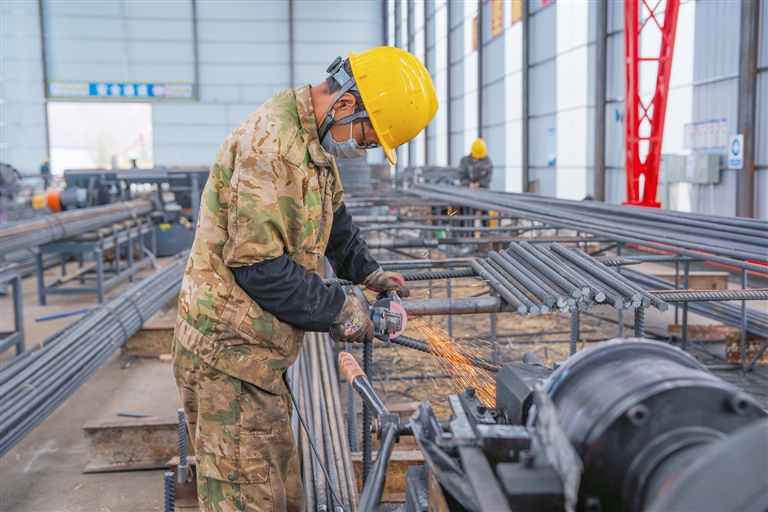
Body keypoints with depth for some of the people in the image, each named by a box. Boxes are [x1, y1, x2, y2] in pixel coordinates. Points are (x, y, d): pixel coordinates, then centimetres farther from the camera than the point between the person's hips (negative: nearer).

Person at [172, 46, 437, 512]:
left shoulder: (313, 145, 10)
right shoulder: (271, 145, -24)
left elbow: (334, 215, 25)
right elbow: (258, 266, -26)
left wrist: (368, 271, 10)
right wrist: (338, 310, -15)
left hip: (258, 356, 10)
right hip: (228, 357, -10)